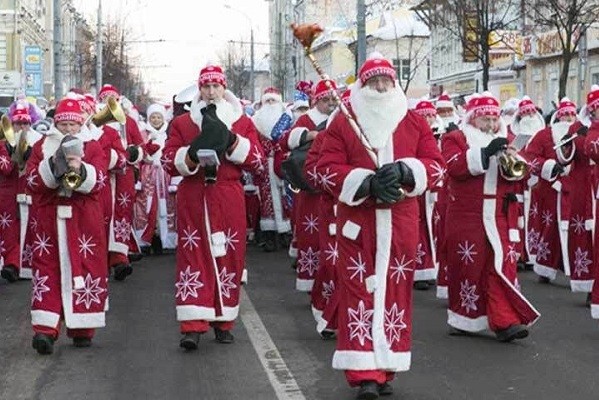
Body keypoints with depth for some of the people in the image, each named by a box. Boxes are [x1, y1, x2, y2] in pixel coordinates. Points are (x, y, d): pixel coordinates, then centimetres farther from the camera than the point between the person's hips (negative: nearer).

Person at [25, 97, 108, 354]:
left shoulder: (92, 147, 7)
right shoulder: (41, 147, 9)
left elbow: (97, 180, -5)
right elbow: (33, 181, -1)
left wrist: (79, 170, -24)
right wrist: (54, 164, -16)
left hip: (84, 219, 0)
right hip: (50, 217, 0)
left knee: (85, 268, -1)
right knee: (48, 269, -2)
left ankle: (82, 329, 3)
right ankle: (45, 330, 1)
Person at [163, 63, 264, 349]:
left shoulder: (242, 122, 10)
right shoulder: (182, 123, 10)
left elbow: (255, 158, -1)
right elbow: (170, 162, 2)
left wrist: (230, 140, -13)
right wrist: (193, 154, -16)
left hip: (229, 199, 1)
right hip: (193, 199, -1)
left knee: (228, 257, 2)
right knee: (194, 257, -6)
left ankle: (223, 322, 15)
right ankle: (192, 326, -8)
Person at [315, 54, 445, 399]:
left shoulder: (415, 122, 10)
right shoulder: (343, 122, 4)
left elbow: (435, 162, 4)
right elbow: (328, 168, -4)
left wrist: (404, 171, -16)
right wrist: (367, 182, -18)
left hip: (401, 221, 2)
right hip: (357, 220, -2)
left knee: (396, 289, 4)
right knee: (360, 290, -5)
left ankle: (387, 368, 15)